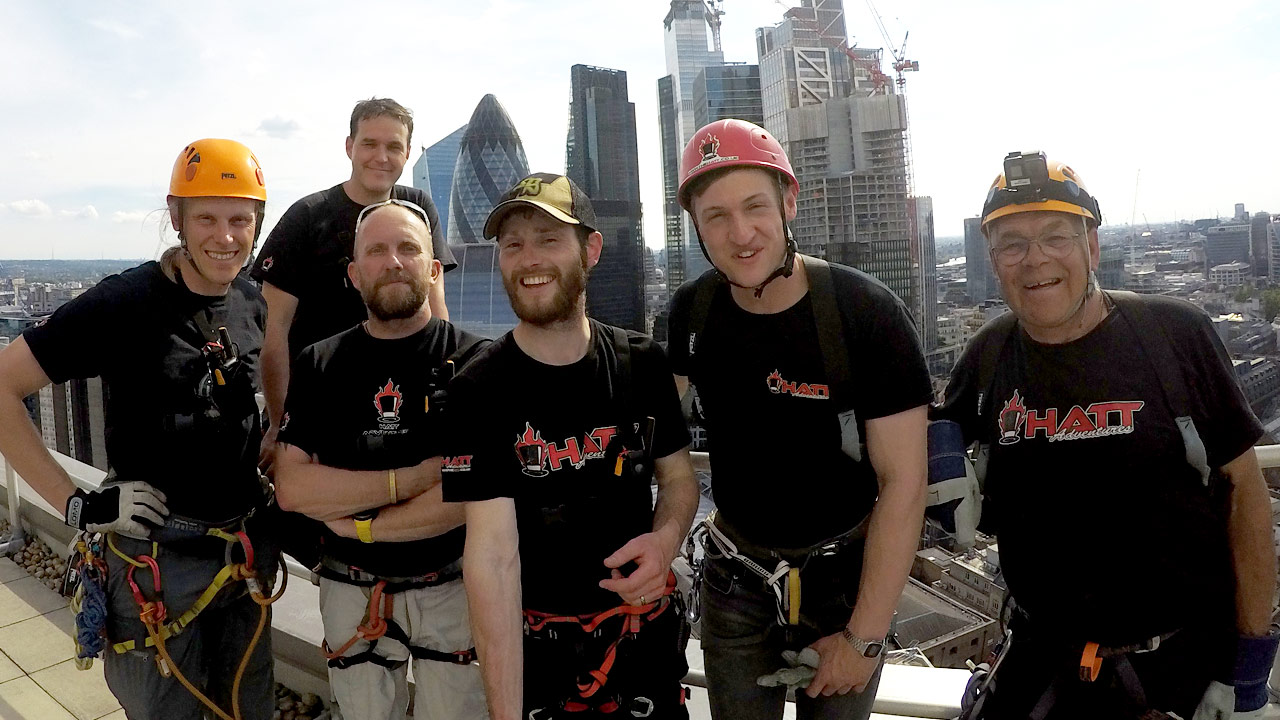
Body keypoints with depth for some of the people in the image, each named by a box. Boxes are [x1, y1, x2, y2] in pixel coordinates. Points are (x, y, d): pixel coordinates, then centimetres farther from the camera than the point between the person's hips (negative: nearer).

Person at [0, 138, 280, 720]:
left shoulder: (255, 306, 2)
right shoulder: (126, 302, -15)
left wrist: (267, 469, 6)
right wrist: (77, 506, -19)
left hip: (246, 556, 6)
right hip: (156, 565, -5)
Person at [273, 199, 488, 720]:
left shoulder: (474, 359, -8)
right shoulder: (319, 365, 2)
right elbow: (290, 487, -8)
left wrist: (366, 525, -13)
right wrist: (413, 477, -17)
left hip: (452, 585, -2)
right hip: (352, 592, 3)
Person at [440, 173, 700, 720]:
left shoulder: (643, 363, -4)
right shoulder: (478, 391, -14)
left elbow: (679, 476, 7)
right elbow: (493, 552, -20)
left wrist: (667, 537, -16)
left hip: (650, 628, 3)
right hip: (539, 649, -2)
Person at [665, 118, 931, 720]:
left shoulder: (868, 313, -20)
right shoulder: (691, 311, -9)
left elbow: (902, 481, -17)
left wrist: (864, 636, -16)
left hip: (845, 576, -2)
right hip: (734, 576, 3)